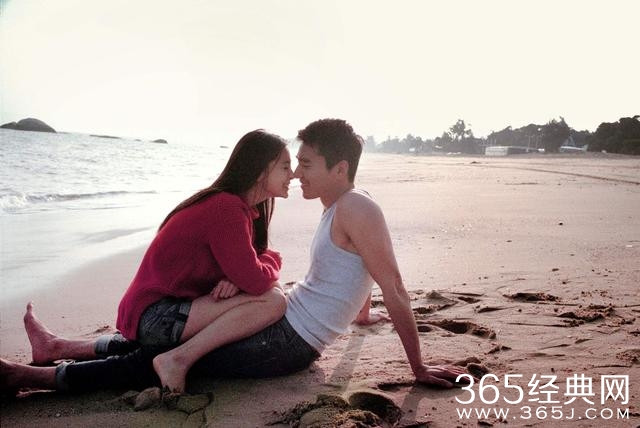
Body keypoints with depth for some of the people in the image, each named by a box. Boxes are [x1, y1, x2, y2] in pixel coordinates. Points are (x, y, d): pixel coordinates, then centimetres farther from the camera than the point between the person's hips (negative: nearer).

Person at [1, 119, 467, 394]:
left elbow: (396, 291, -21)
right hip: (282, 317, 9)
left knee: (161, 358, -6)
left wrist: (419, 367, -18)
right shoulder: (338, 207, 9)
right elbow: (356, 271, 24)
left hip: (286, 343, -9)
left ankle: (37, 375, 2)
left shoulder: (356, 209, -21)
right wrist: (361, 313, 38)